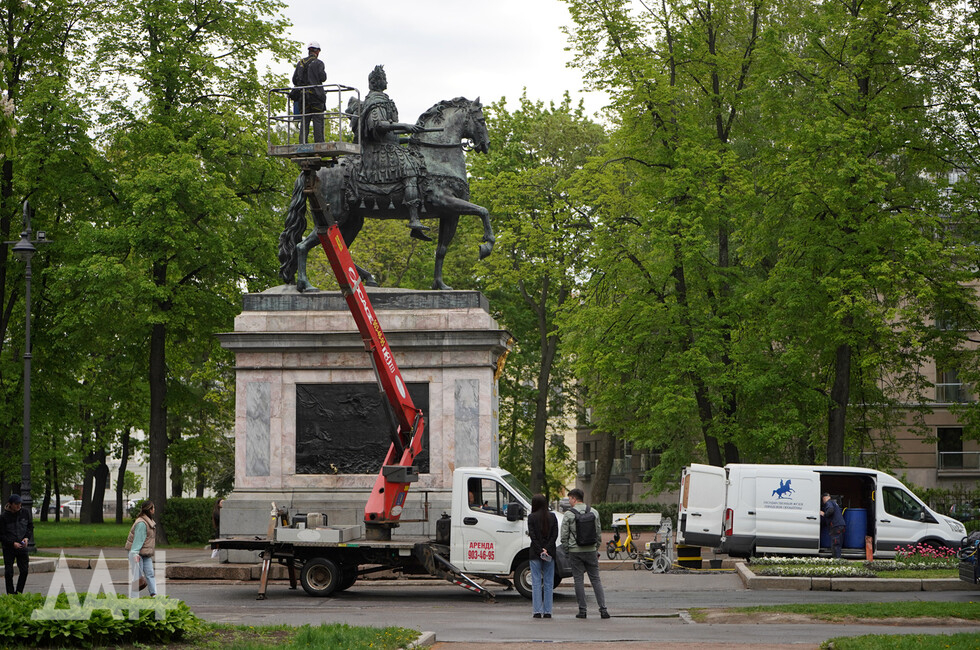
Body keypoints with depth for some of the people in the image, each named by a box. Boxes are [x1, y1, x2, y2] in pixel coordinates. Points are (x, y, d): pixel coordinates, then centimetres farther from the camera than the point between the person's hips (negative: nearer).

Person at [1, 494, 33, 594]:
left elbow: (30, 526, 11)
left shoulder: (25, 512, 0)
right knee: (9, 572, -1)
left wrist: (27, 537, -7)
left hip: (22, 547, 3)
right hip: (8, 548, -3)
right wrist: (13, 543, -18)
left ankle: (19, 593, 16)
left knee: (24, 571, 1)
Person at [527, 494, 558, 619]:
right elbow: (555, 535, -3)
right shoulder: (552, 517, 4)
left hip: (535, 553, -3)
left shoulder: (532, 517, -5)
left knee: (536, 582, 2)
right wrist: (547, 549, -8)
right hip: (550, 554, 3)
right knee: (549, 583, 7)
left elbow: (532, 536, -11)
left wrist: (540, 550, -12)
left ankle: (537, 611, -2)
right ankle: (547, 611, 6)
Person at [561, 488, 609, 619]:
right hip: (591, 550, 3)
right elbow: (598, 533, 9)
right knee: (595, 579, 5)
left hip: (575, 551, -3)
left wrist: (566, 548, 8)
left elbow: (564, 535, -5)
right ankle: (603, 609, -2)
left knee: (579, 580, 3)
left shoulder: (568, 514, -6)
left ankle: (582, 610, 2)